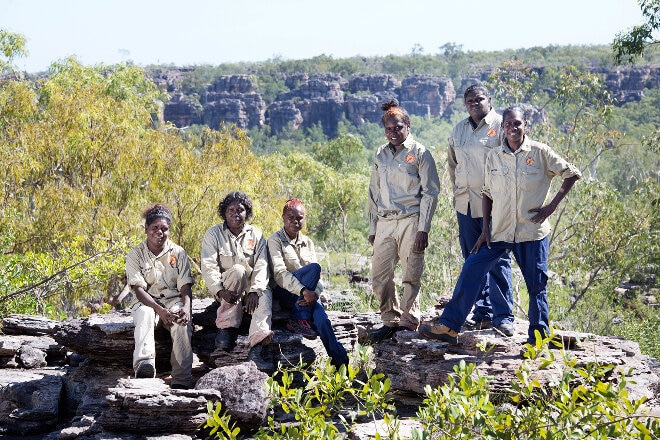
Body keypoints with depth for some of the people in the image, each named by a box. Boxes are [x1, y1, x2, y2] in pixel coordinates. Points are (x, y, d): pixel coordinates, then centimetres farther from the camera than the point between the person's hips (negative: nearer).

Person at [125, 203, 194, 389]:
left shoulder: (178, 253, 6)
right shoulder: (135, 255, 1)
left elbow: (185, 286, -1)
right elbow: (138, 289, -10)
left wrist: (186, 307, -24)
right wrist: (160, 310, -27)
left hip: (173, 299, 1)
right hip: (146, 301, -1)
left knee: (183, 321, -33)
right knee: (145, 315, -37)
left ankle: (181, 380, -39)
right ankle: (144, 364, -61)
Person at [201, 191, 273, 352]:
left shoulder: (256, 235, 4)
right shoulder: (213, 234, -2)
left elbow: (261, 267, -8)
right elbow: (208, 268, -13)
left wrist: (254, 291, -27)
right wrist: (221, 291, -31)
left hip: (250, 286, 2)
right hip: (224, 287, -2)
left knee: (265, 294, -30)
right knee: (238, 270, -33)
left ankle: (259, 338, -56)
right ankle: (226, 326, -29)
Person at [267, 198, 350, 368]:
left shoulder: (308, 242, 16)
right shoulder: (276, 240, 0)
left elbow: (318, 279, 8)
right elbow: (279, 274, -15)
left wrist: (314, 293, -16)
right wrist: (304, 291, -30)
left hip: (307, 294, 4)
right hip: (283, 292, -4)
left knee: (321, 318, -29)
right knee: (314, 267, -30)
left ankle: (340, 362, -28)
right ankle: (299, 319, -28)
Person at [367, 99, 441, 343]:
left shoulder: (419, 153, -1)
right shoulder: (381, 154, 15)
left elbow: (430, 192, -4)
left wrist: (423, 229, -11)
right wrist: (372, 229, 15)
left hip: (410, 221, -5)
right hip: (385, 222, 5)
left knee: (411, 277, -2)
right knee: (379, 277, 3)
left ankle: (408, 323, 8)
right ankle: (391, 321, 16)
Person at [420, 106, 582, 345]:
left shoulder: (541, 152, -5)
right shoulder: (493, 157, 5)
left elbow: (572, 173, 1)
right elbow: (487, 194, 11)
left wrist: (552, 206, -5)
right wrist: (485, 229, 4)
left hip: (532, 231, -3)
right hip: (498, 232, 3)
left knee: (536, 285, 5)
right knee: (471, 271, -6)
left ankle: (539, 340, 17)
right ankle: (448, 326, -2)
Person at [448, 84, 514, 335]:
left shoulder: (500, 126, -5)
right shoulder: (459, 130, 14)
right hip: (465, 204, 6)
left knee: (498, 260, -5)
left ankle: (503, 316, -1)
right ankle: (482, 314, 18)